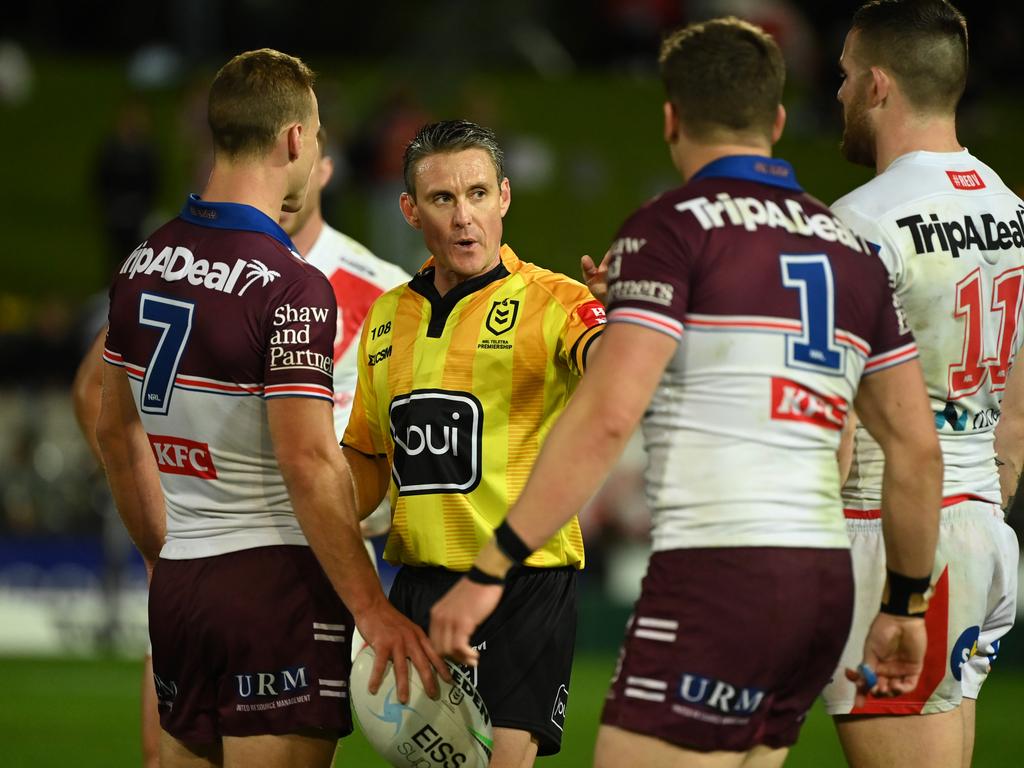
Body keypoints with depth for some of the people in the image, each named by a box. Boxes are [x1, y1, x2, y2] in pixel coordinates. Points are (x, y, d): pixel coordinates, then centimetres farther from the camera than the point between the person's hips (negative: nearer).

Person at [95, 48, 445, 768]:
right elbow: (309, 463, -20)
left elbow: (115, 430, 18)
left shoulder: (143, 264, 8)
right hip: (276, 576, -7)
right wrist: (373, 609, -16)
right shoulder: (290, 287, -15)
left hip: (177, 587, 7)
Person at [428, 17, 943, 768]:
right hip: (824, 584, 8)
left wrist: (488, 572, -13)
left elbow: (606, 417, -15)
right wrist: (905, 606, 29)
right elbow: (917, 448, 17)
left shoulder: (672, 228, -3)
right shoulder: (852, 249, 16)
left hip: (715, 574, -8)